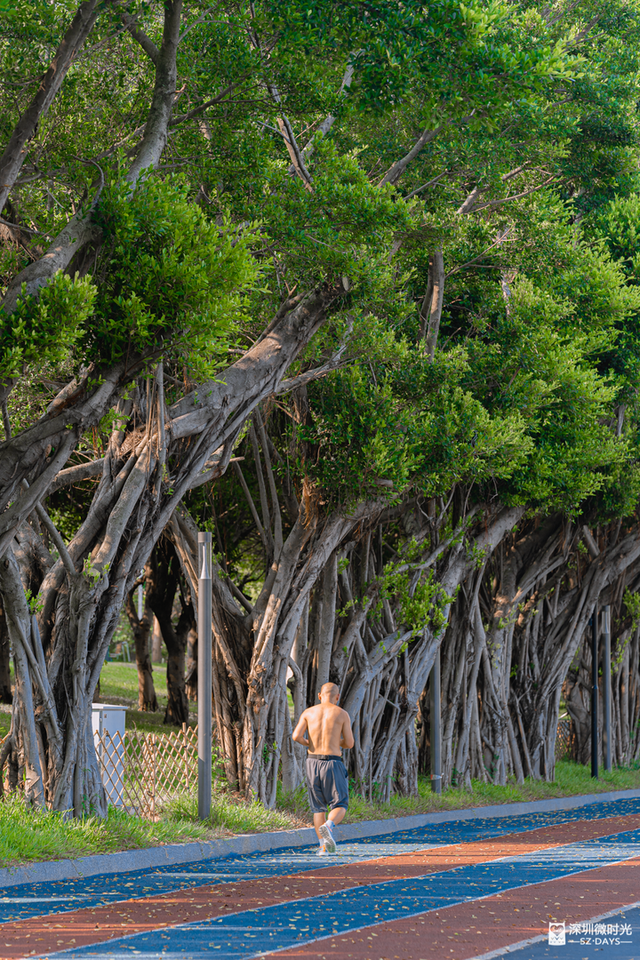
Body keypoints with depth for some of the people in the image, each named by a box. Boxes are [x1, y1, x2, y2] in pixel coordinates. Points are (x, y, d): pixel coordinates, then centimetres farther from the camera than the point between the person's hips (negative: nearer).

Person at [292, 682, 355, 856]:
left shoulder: (308, 713, 6)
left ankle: (323, 846, 6)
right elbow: (349, 744, 2)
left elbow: (296, 736, -6)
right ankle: (328, 826, -28)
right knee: (340, 806, 4)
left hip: (313, 761, 3)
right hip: (332, 763, -3)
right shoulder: (342, 714, 0)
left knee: (318, 807, 14)